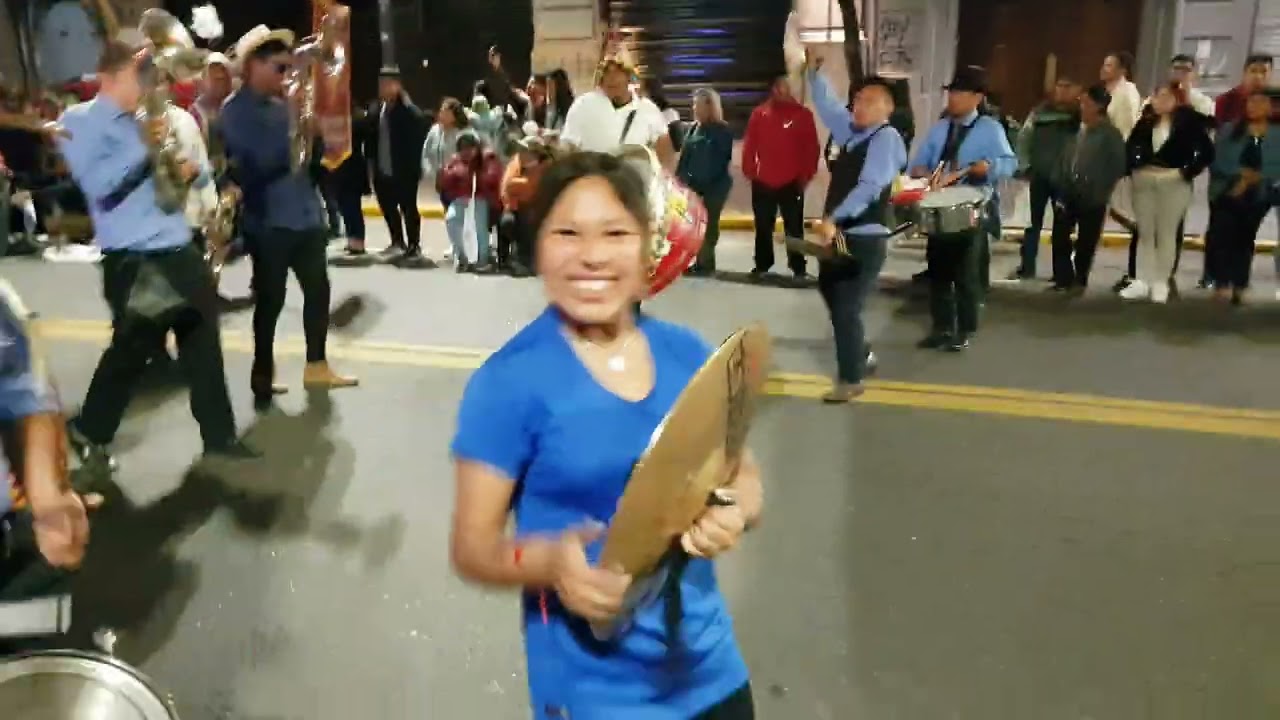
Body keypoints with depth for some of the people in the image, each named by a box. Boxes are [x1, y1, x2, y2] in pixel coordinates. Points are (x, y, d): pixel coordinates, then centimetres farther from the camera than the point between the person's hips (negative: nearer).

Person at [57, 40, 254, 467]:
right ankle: (89, 432, 27)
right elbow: (98, 185, -19)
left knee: (203, 344, 8)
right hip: (133, 258, -6)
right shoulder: (79, 122, -4)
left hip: (178, 249, 7)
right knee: (131, 350, 4)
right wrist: (145, 146, -20)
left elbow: (183, 170, 22)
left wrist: (190, 168, -1)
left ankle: (219, 435, 19)